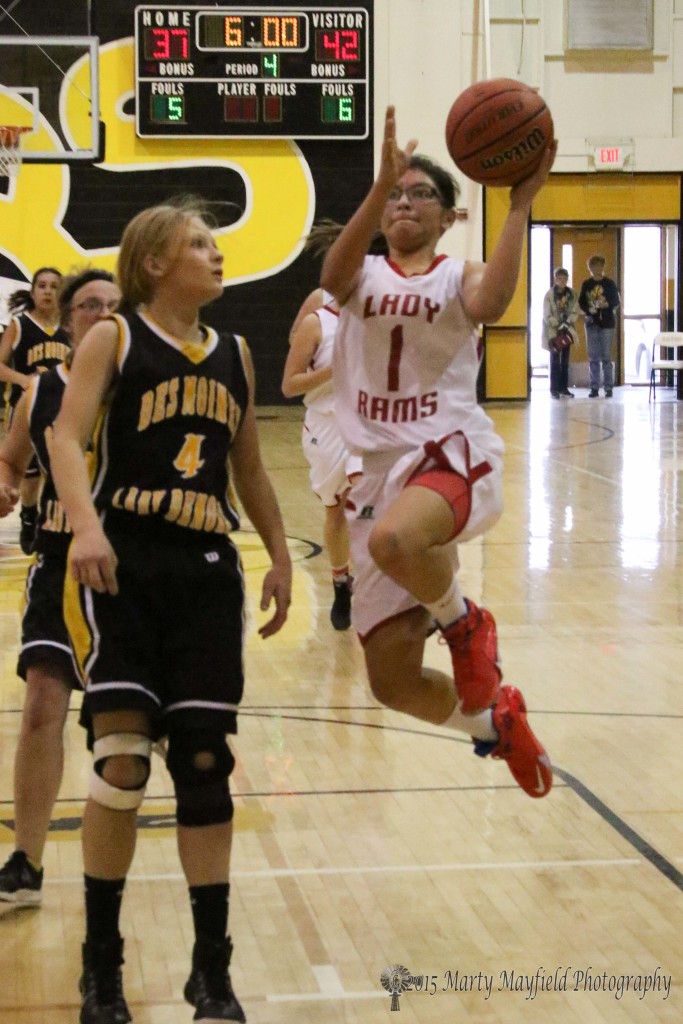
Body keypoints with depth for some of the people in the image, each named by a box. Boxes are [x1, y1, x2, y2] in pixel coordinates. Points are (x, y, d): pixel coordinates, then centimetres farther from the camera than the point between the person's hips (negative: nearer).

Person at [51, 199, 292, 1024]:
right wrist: (85, 526, -29)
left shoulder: (233, 355, 15)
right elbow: (67, 437, -13)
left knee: (205, 761, 3)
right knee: (123, 756, -10)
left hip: (207, 572, 5)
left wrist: (280, 557, 18)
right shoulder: (113, 339, -1)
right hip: (123, 565, -4)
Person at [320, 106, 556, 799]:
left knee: (393, 540, -41)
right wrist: (380, 182, -27)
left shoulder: (459, 277, 7)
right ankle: (493, 722, 32)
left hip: (452, 454, -3)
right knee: (391, 681, 1)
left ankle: (463, 623, -7)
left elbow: (489, 304, -19)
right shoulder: (363, 275, 12)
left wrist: (519, 204, -20)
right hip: (382, 468, 4)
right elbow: (333, 276, -15)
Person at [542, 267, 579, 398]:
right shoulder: (549, 294, -9)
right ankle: (554, 389, -2)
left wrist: (567, 323, -16)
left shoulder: (572, 294, 1)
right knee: (555, 360, -4)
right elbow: (547, 315, -10)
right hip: (553, 330, -3)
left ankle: (563, 388, 11)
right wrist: (558, 326, -18)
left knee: (565, 360, 6)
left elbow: (574, 312, 0)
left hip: (567, 330, 4)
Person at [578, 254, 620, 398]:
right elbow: (581, 302, 9)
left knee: (606, 357, -3)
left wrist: (607, 305, -17)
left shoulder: (609, 283, 1)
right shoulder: (586, 284, 7)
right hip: (591, 323, 2)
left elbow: (617, 301, 3)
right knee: (593, 357, 3)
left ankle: (609, 387, 1)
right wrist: (588, 311, -10)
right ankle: (594, 387, 7)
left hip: (607, 323, -2)